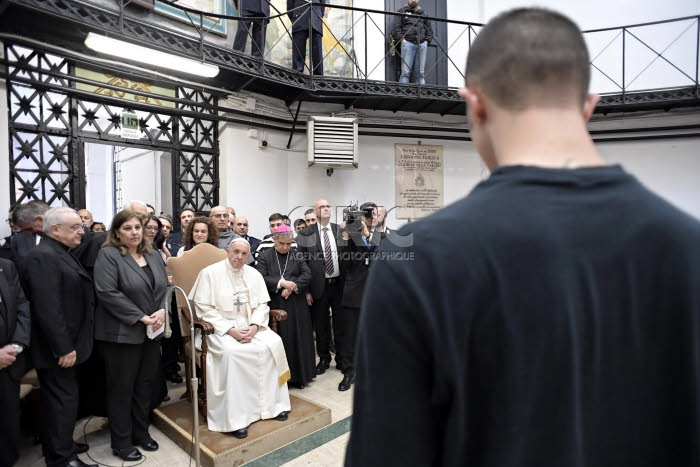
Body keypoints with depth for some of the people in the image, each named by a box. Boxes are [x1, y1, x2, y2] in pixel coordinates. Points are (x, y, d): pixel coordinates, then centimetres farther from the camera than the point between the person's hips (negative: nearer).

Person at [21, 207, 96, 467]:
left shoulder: (61, 253, 13)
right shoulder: (43, 256, -20)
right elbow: (47, 309, -25)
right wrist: (63, 347, -22)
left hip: (68, 344, 10)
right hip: (58, 349, -10)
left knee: (61, 400, 20)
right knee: (63, 400, 2)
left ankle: (59, 445, 35)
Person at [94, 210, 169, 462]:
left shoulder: (153, 255, 9)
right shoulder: (108, 255, -10)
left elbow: (165, 286, 10)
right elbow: (108, 293, -19)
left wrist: (162, 311, -9)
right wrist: (140, 317, -19)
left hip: (151, 332, 6)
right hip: (121, 333, -6)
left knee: (146, 385, 15)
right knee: (122, 388, 7)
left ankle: (141, 432, 31)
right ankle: (121, 442, 23)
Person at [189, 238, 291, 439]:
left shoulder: (254, 275, 7)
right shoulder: (210, 273, -5)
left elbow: (262, 305, 7)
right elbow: (204, 308, -9)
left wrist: (254, 327, -13)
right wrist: (231, 330, -18)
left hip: (252, 326, 4)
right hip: (221, 328, -4)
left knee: (274, 343, -19)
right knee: (231, 352, -32)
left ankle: (273, 403, -6)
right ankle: (235, 417, -22)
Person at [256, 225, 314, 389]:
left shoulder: (297, 256, 9)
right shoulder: (264, 256, 4)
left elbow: (307, 275, 0)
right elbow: (261, 278, -7)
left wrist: (292, 286, -15)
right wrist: (281, 283, -17)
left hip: (296, 306, 2)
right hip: (274, 306, -2)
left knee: (297, 339, 5)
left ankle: (298, 375, 17)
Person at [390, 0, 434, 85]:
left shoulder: (423, 13, 24)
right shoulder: (402, 11, 13)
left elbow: (429, 28, 25)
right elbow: (396, 27, 3)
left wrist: (427, 40, 10)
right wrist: (401, 39, -8)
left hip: (422, 44, 4)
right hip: (408, 43, -4)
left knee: (421, 72, 0)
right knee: (405, 72, -13)